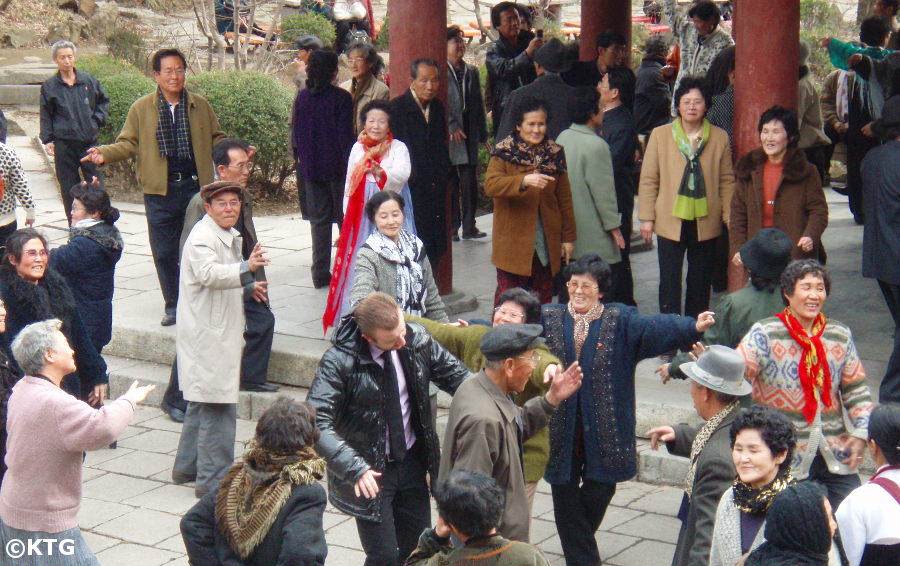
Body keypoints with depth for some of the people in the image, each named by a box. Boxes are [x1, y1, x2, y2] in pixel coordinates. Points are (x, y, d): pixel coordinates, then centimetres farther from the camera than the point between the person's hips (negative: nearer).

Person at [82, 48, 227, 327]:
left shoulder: (200, 105, 8)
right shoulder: (141, 108, 4)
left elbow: (215, 139, 13)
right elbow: (128, 144, 5)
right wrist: (105, 154, -12)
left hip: (195, 187, 0)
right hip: (160, 190, 0)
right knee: (164, 251, 4)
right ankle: (173, 306, 17)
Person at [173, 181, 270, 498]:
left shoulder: (228, 235, 15)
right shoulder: (202, 237, -18)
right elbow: (208, 273, -38)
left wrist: (247, 286, 39)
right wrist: (245, 269, -50)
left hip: (219, 335, 11)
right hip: (207, 338, -11)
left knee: (202, 403, 20)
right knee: (218, 408, -9)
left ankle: (187, 467, 33)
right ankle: (213, 480, -4)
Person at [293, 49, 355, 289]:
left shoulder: (302, 98, 4)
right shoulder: (341, 98, -10)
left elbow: (297, 134, 9)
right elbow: (346, 136, -11)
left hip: (311, 168, 4)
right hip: (337, 166, -4)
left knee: (319, 219, 8)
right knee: (345, 219, 5)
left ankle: (320, 273, 8)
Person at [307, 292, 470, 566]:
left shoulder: (417, 340, -8)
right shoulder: (339, 360, -24)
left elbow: (455, 374, 6)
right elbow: (317, 424, -28)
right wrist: (354, 469, -38)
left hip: (411, 461, 5)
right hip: (371, 471, -5)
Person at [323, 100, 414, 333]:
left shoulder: (398, 148, 0)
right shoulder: (358, 148, 13)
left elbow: (402, 174, -19)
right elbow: (350, 182, 19)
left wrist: (380, 172, -37)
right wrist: (347, 213, 16)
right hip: (361, 211, 4)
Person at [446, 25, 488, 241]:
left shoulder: (471, 72, 16)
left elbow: (479, 105, 19)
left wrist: (483, 135, 16)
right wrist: (452, 127, -17)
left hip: (469, 135, 5)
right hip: (448, 135, -5)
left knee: (470, 181, 2)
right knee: (450, 183, -1)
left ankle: (469, 226, 10)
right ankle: (452, 228, 6)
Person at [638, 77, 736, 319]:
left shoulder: (719, 138, 4)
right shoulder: (660, 135, 1)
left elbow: (727, 181, 7)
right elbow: (648, 179, 2)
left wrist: (729, 216, 1)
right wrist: (646, 217, -3)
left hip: (706, 222, 1)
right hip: (670, 220, -1)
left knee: (700, 282, 10)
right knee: (669, 281, 1)